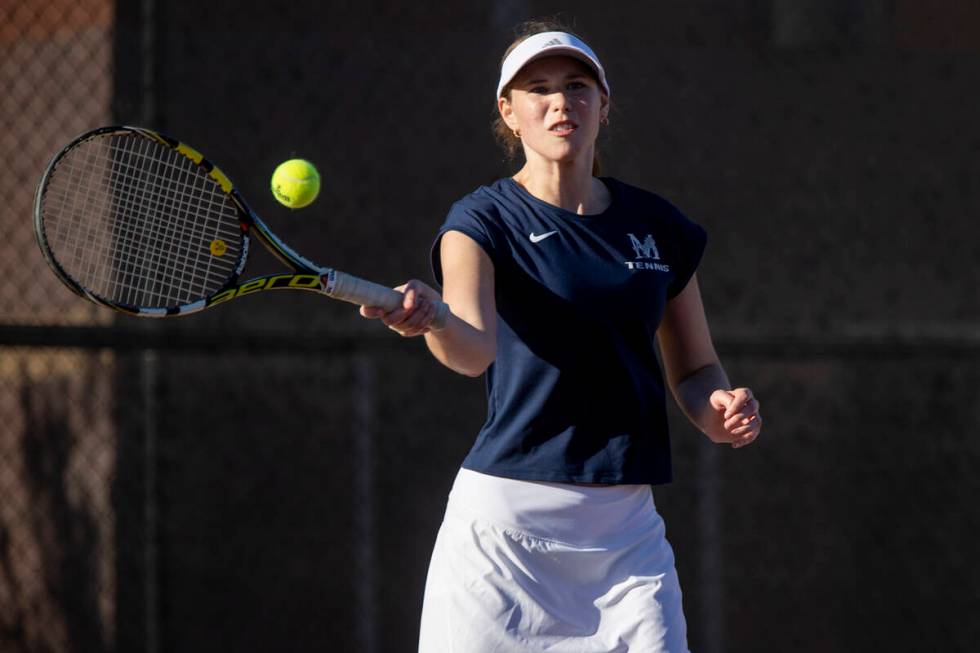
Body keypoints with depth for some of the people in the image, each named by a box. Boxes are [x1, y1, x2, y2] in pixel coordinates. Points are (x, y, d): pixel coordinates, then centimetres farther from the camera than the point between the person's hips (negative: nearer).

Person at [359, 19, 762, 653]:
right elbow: (474, 348, -22)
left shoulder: (659, 227, 11)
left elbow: (694, 368, 20)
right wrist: (431, 319, -44)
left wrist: (717, 409, -2)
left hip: (626, 525, 3)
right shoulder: (484, 220, -2)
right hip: (507, 517, -3)